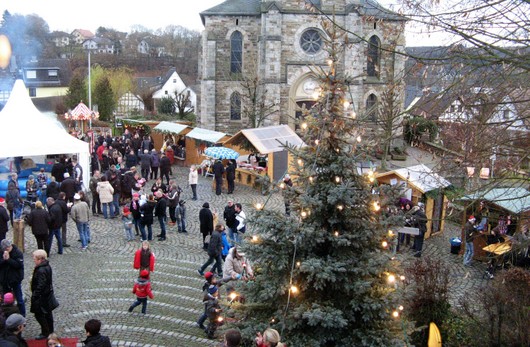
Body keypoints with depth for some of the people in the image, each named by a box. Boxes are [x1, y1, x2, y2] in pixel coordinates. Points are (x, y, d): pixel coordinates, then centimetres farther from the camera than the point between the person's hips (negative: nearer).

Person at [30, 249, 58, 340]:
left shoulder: (41, 271, -27)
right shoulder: (47, 266, 3)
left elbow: (40, 286, -27)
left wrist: (34, 296, -20)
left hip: (42, 297, -10)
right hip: (48, 294, 10)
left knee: (39, 314, 3)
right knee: (48, 314, 19)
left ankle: (45, 333, 11)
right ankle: (50, 331, 31)